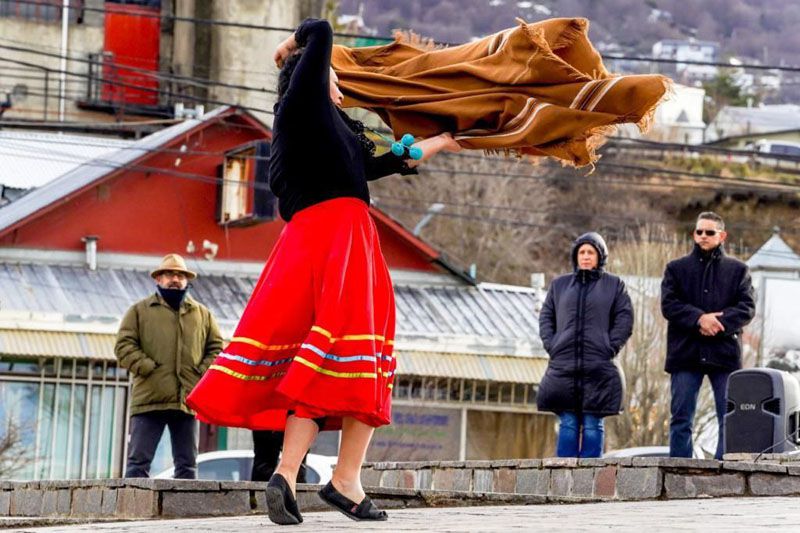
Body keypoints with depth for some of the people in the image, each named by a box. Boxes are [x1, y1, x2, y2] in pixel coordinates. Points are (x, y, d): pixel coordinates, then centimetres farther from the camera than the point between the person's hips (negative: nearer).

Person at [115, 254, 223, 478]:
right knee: (138, 461, -8)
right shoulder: (140, 310, 12)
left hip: (188, 400, 3)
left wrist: (203, 372, 0)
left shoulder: (202, 314, 20)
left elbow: (217, 348, 17)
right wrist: (147, 367, -10)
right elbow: (124, 346, 4)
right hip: (149, 400, -3)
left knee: (187, 464, 2)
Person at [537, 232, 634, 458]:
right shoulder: (560, 284, 15)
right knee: (568, 424, -1)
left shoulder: (614, 285, 9)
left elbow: (625, 319, 4)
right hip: (563, 366, 2)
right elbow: (546, 316, 16)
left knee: (592, 425, -2)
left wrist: (610, 347, -7)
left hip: (599, 367, -2)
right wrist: (550, 344, 1)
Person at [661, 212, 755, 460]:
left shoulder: (738, 270, 13)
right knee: (681, 418, -1)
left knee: (730, 419, -4)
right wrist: (699, 318, -16)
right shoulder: (676, 269, 13)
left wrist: (718, 323, -15)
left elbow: (747, 308, 2)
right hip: (686, 353, 0)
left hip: (725, 353, 0)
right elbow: (668, 305, 0)